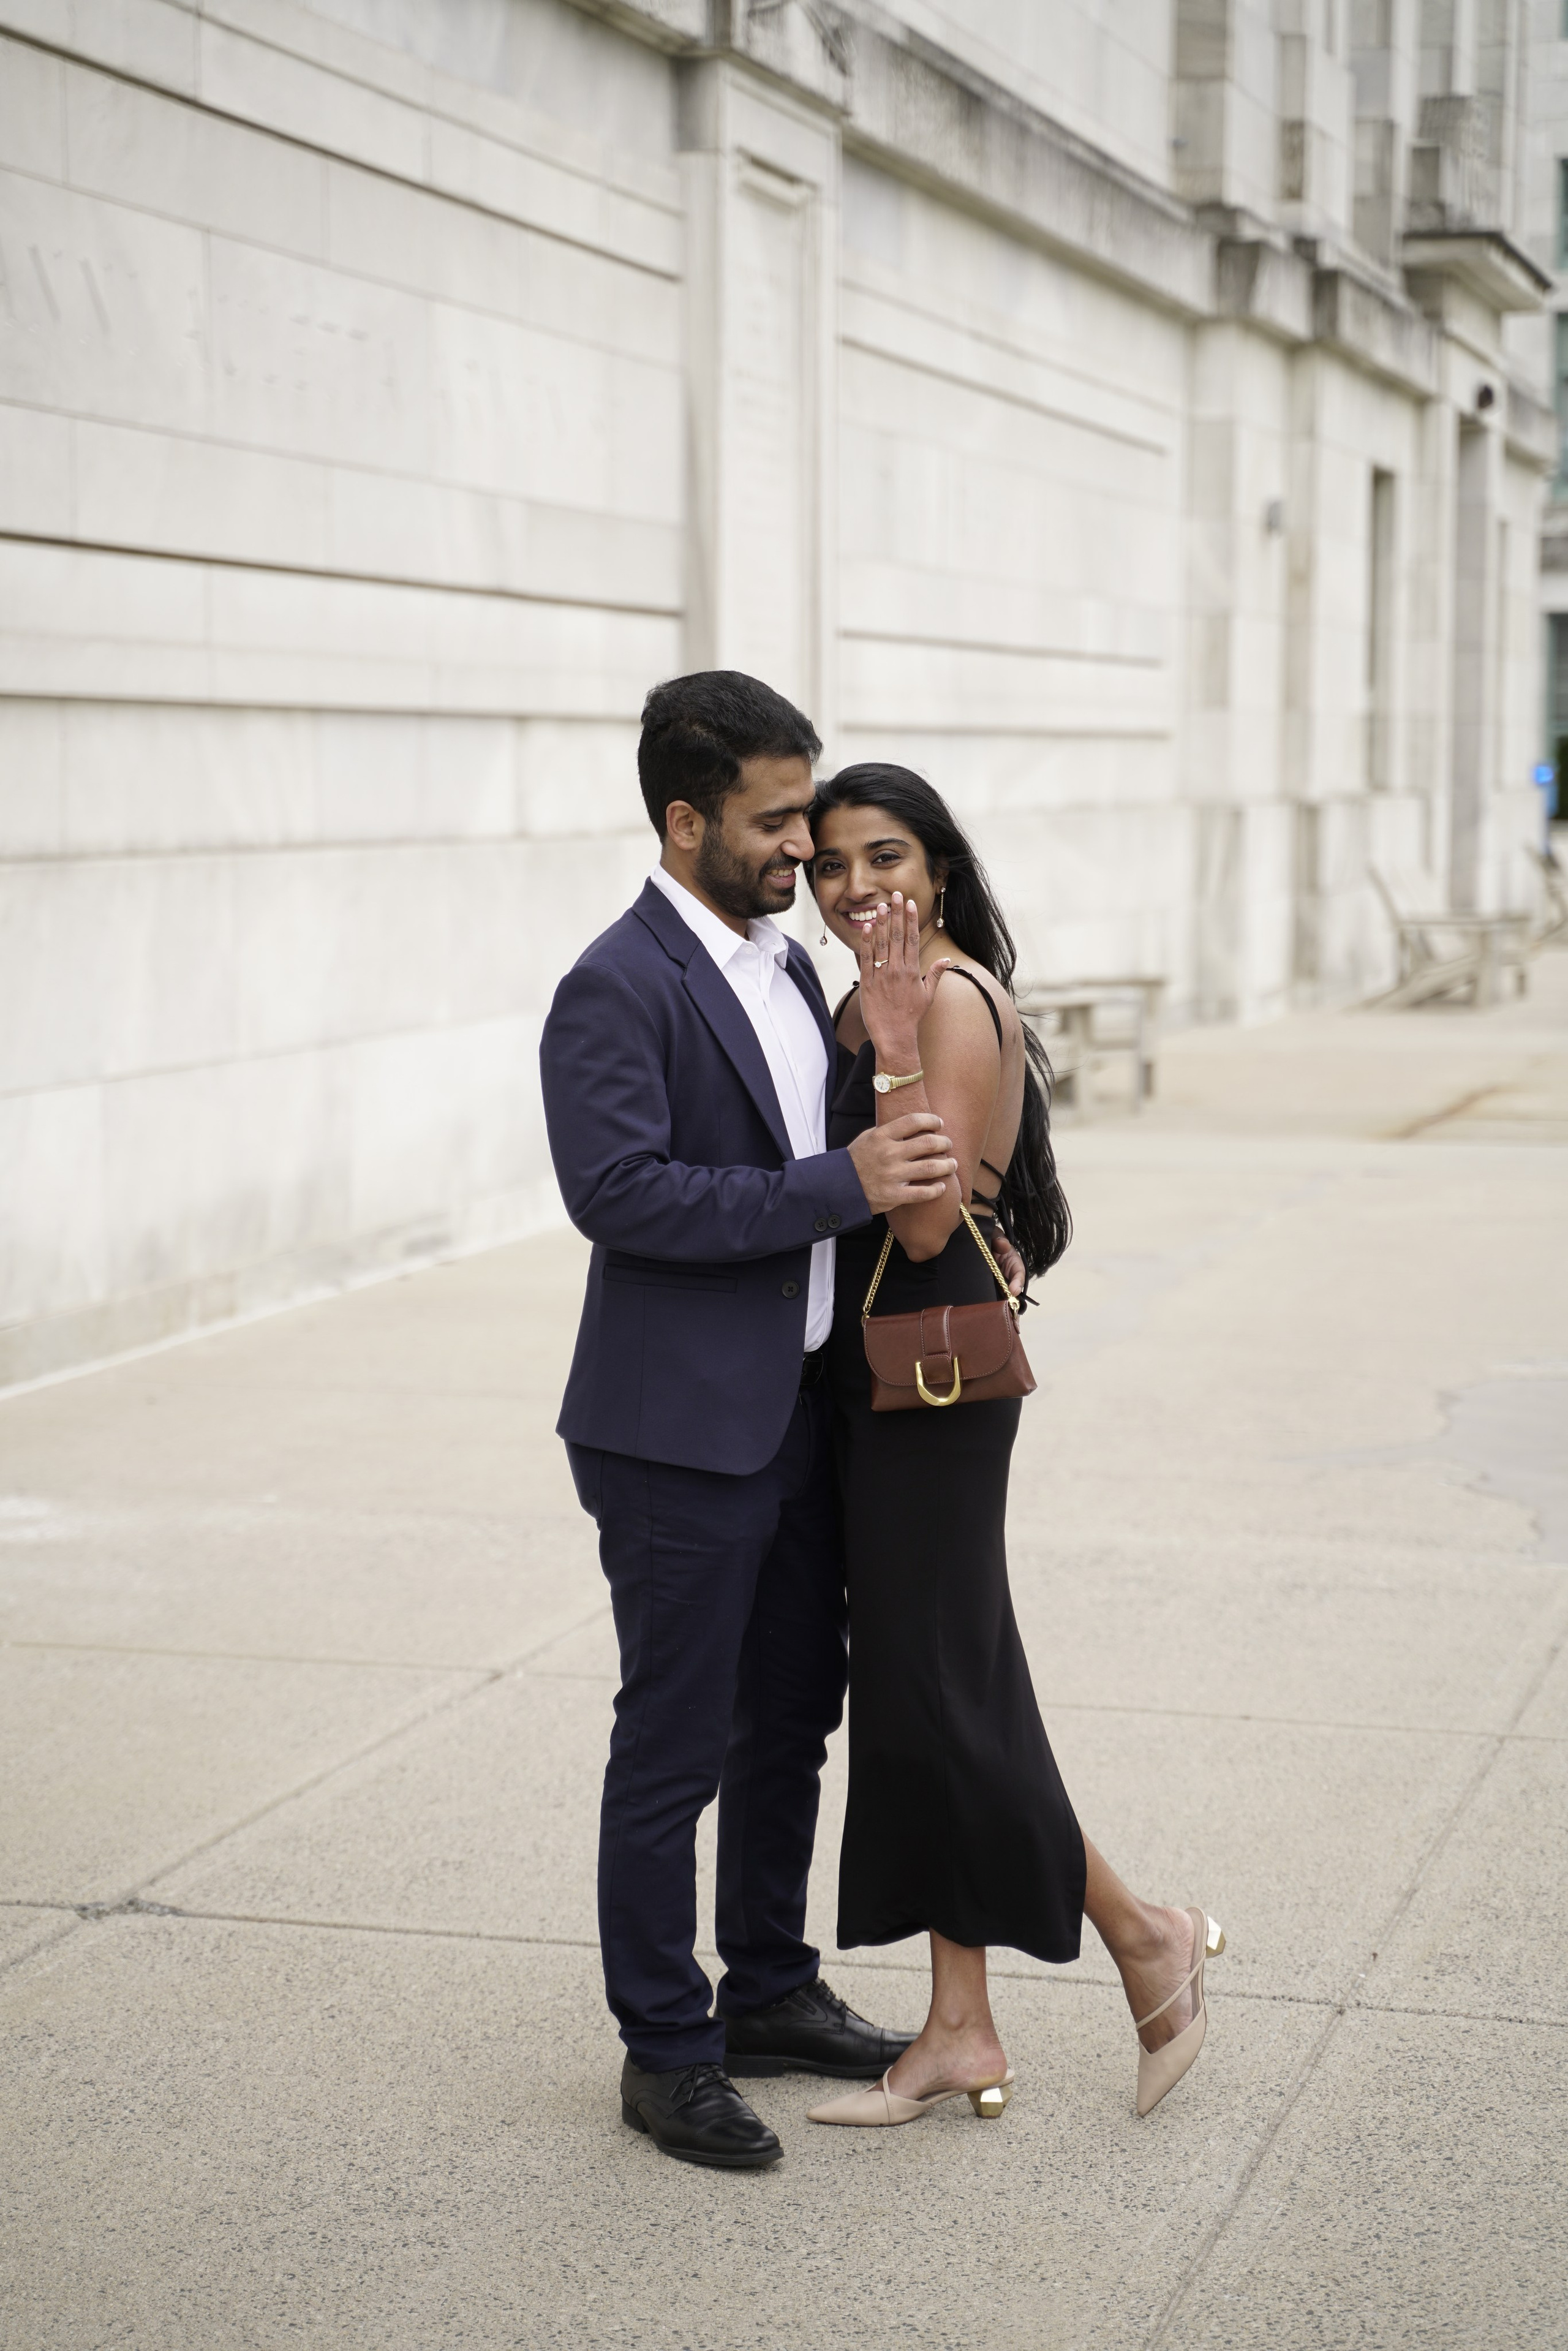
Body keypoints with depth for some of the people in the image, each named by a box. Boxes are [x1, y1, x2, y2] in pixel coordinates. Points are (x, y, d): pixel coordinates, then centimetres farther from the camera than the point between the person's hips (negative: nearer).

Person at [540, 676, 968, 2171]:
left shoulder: (782, 960, 12)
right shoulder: (617, 990, -16)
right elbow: (618, 1191, -27)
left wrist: (933, 1209, 10)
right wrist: (844, 1186, -27)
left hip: (799, 1413, 9)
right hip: (681, 1434, -9)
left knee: (790, 1722, 19)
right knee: (674, 1749, 2)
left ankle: (770, 1992, 34)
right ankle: (666, 2052, 14)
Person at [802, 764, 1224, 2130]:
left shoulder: (956, 1000, -14)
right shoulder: (879, 1002, 13)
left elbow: (925, 1218, -22)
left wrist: (894, 1041, -23)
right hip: (880, 1365, 9)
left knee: (934, 1692, -4)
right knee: (923, 1687, 10)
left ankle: (1145, 1935, 13)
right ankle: (960, 2031, 17)